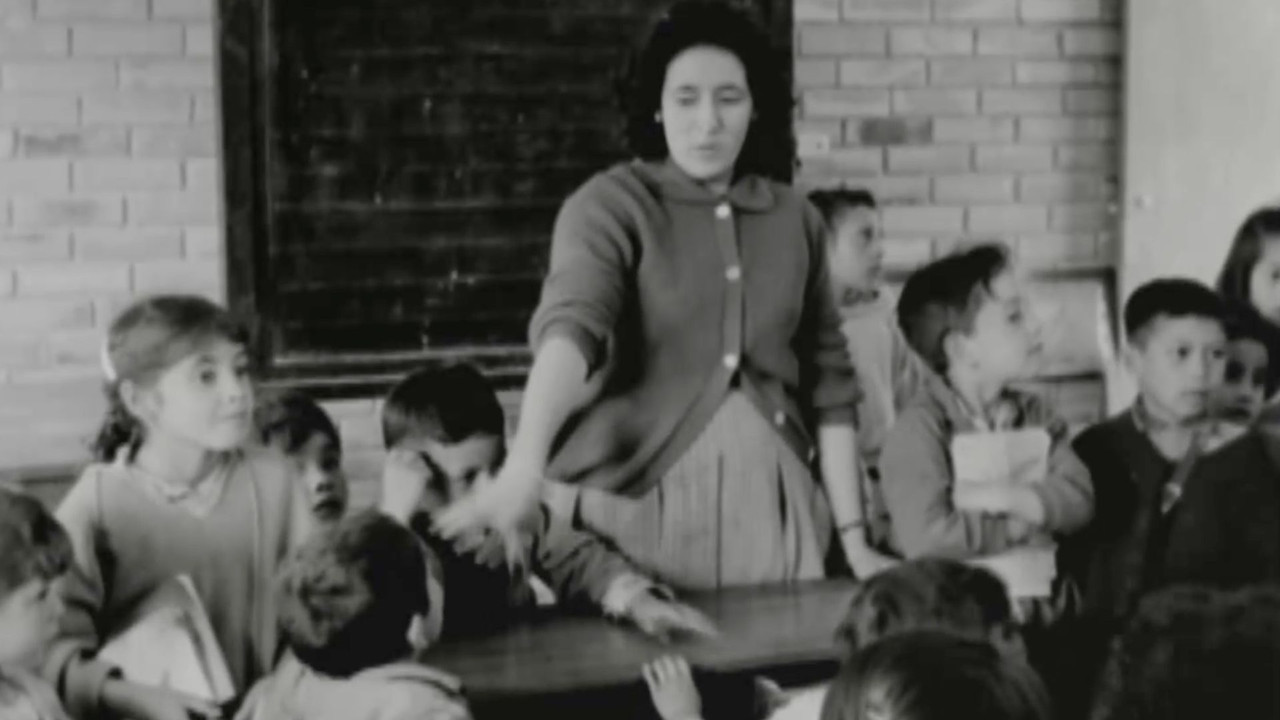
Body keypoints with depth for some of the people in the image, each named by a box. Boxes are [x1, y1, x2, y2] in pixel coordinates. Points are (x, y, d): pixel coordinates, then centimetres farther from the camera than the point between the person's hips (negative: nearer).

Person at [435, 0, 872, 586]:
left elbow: (828, 385, 12)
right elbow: (570, 328, -25)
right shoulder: (610, 205, -7)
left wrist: (853, 538, 8)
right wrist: (523, 469, -41)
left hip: (769, 505, 4)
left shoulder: (794, 219, 7)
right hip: (636, 502, -4)